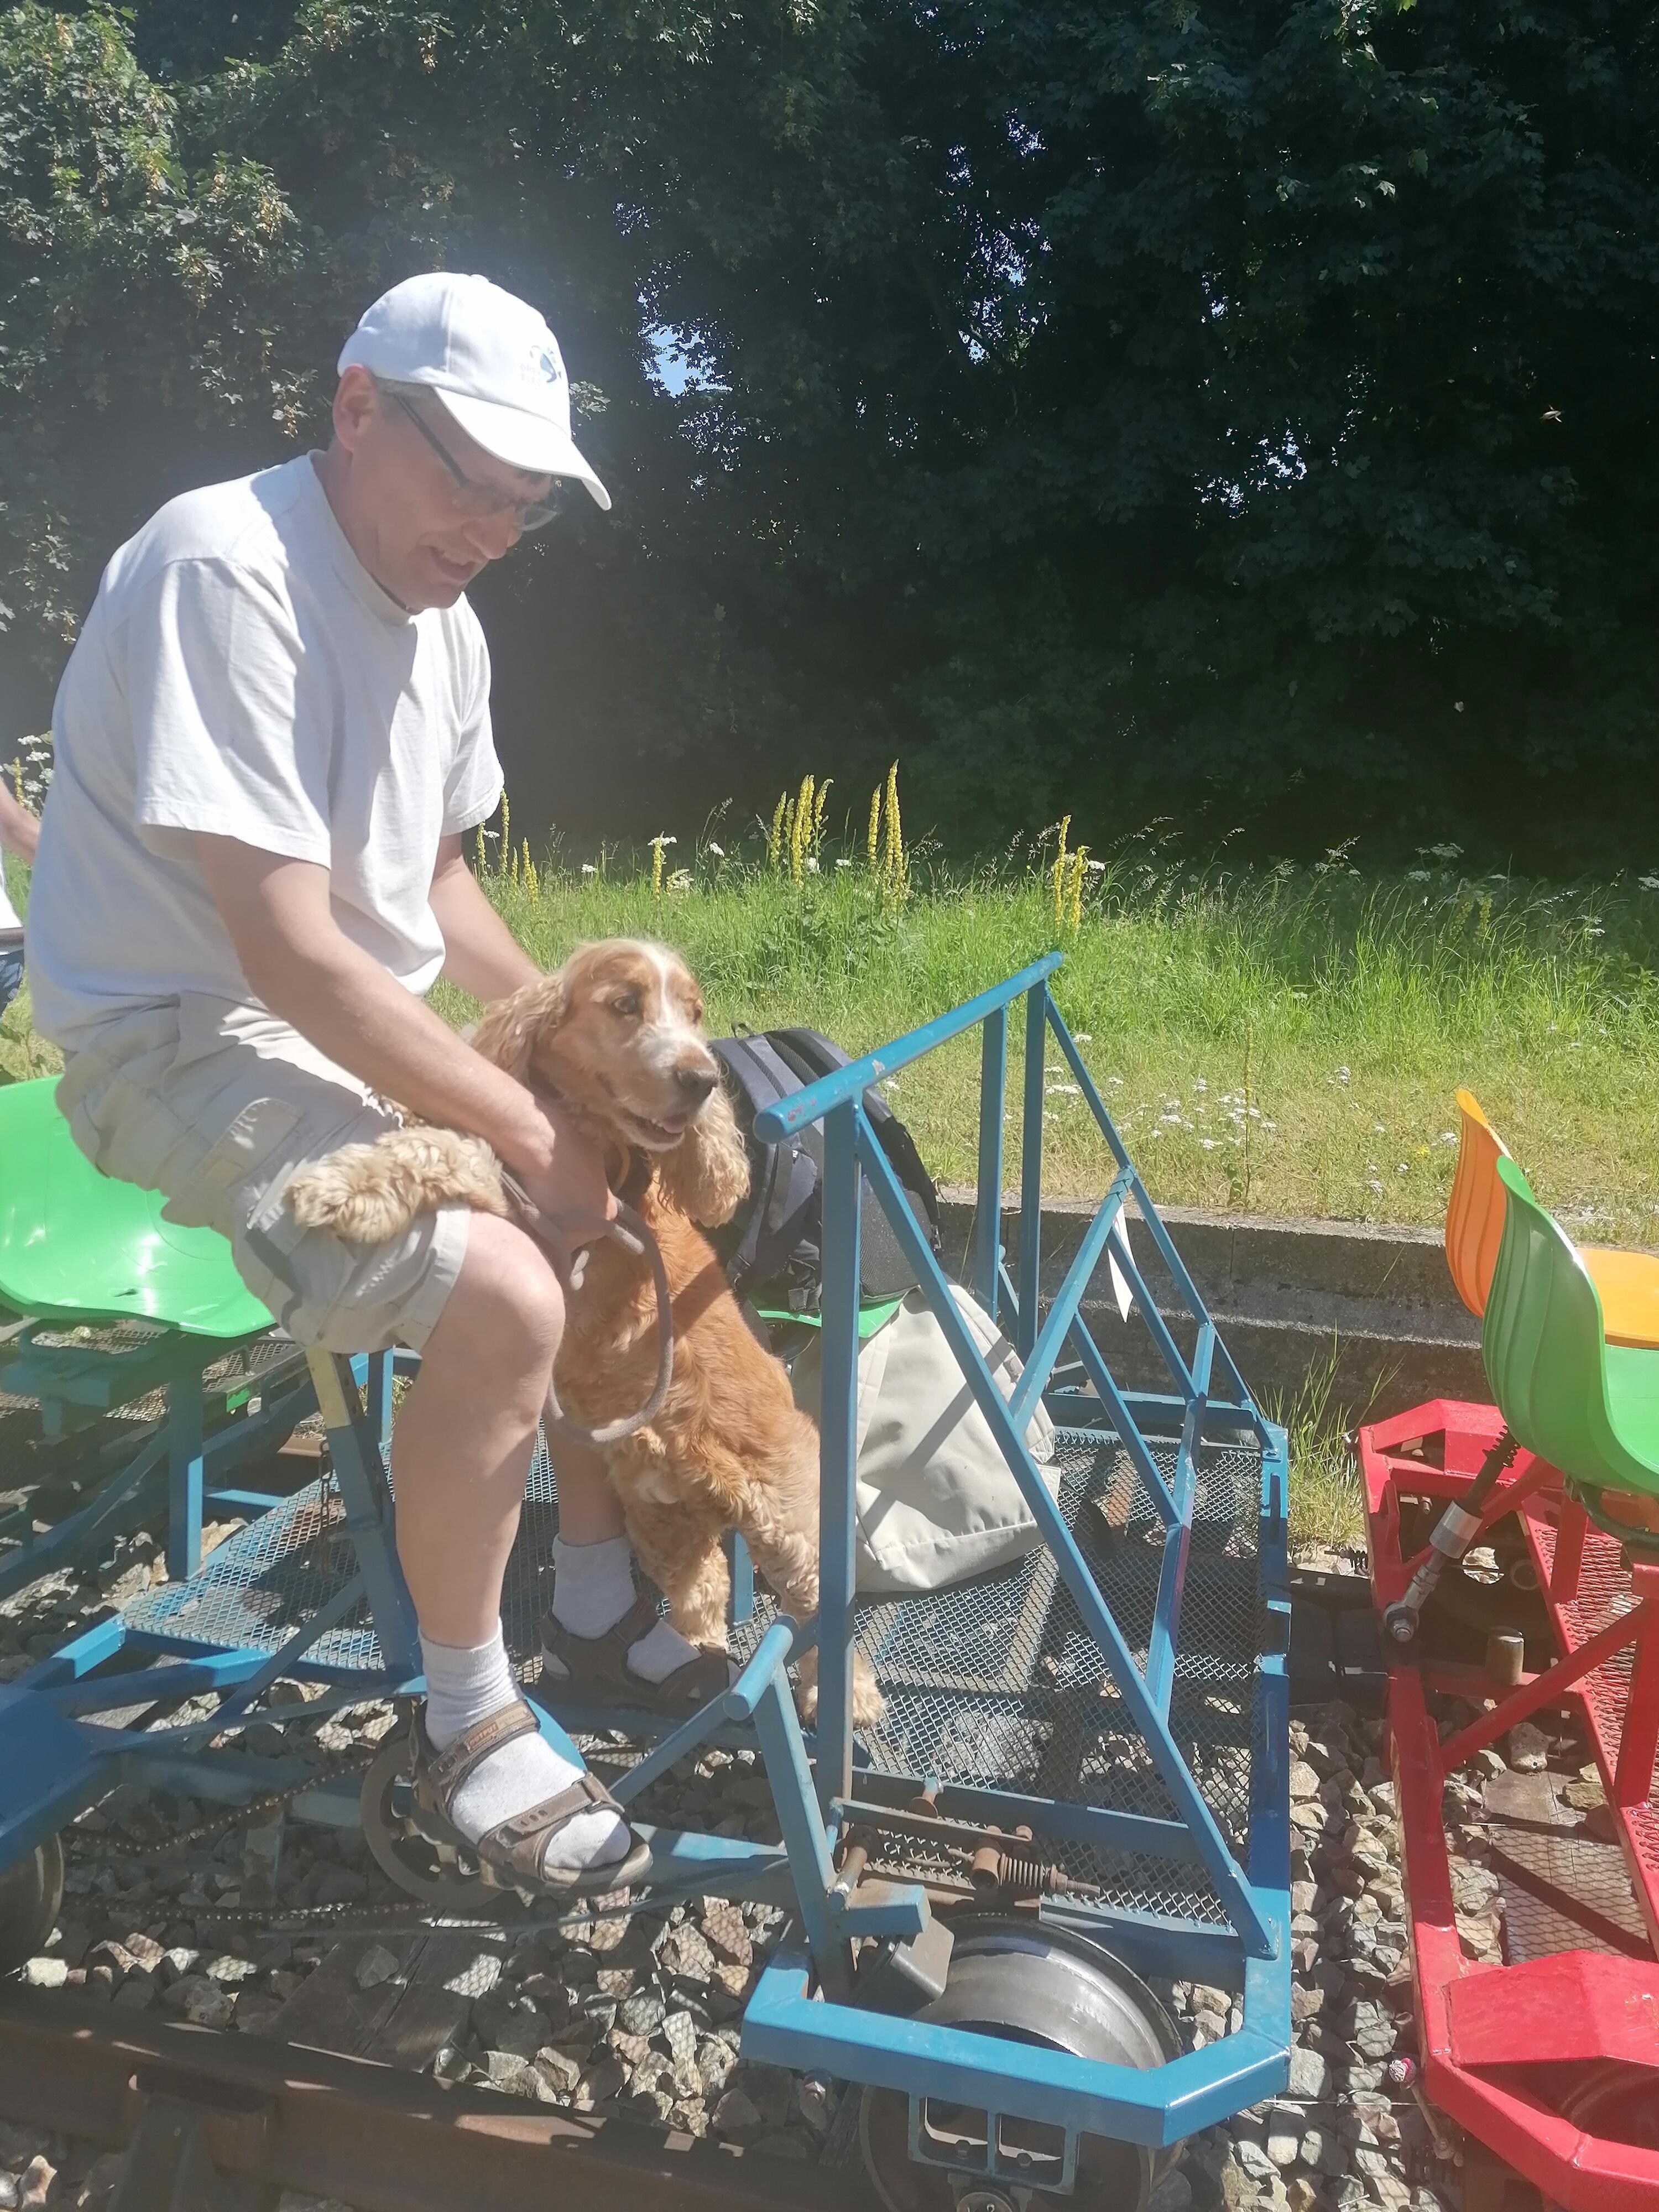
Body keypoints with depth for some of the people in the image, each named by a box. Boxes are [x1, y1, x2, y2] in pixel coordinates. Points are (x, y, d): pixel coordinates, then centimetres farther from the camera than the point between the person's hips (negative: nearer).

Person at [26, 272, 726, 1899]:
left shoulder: (443, 624, 8)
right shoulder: (224, 572, -21)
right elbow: (288, 951, -27)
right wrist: (524, 1125, -21)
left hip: (370, 1026, 9)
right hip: (188, 1038, -9)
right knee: (502, 1301, -28)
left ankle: (595, 1600, 19)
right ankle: (464, 1731, -4)